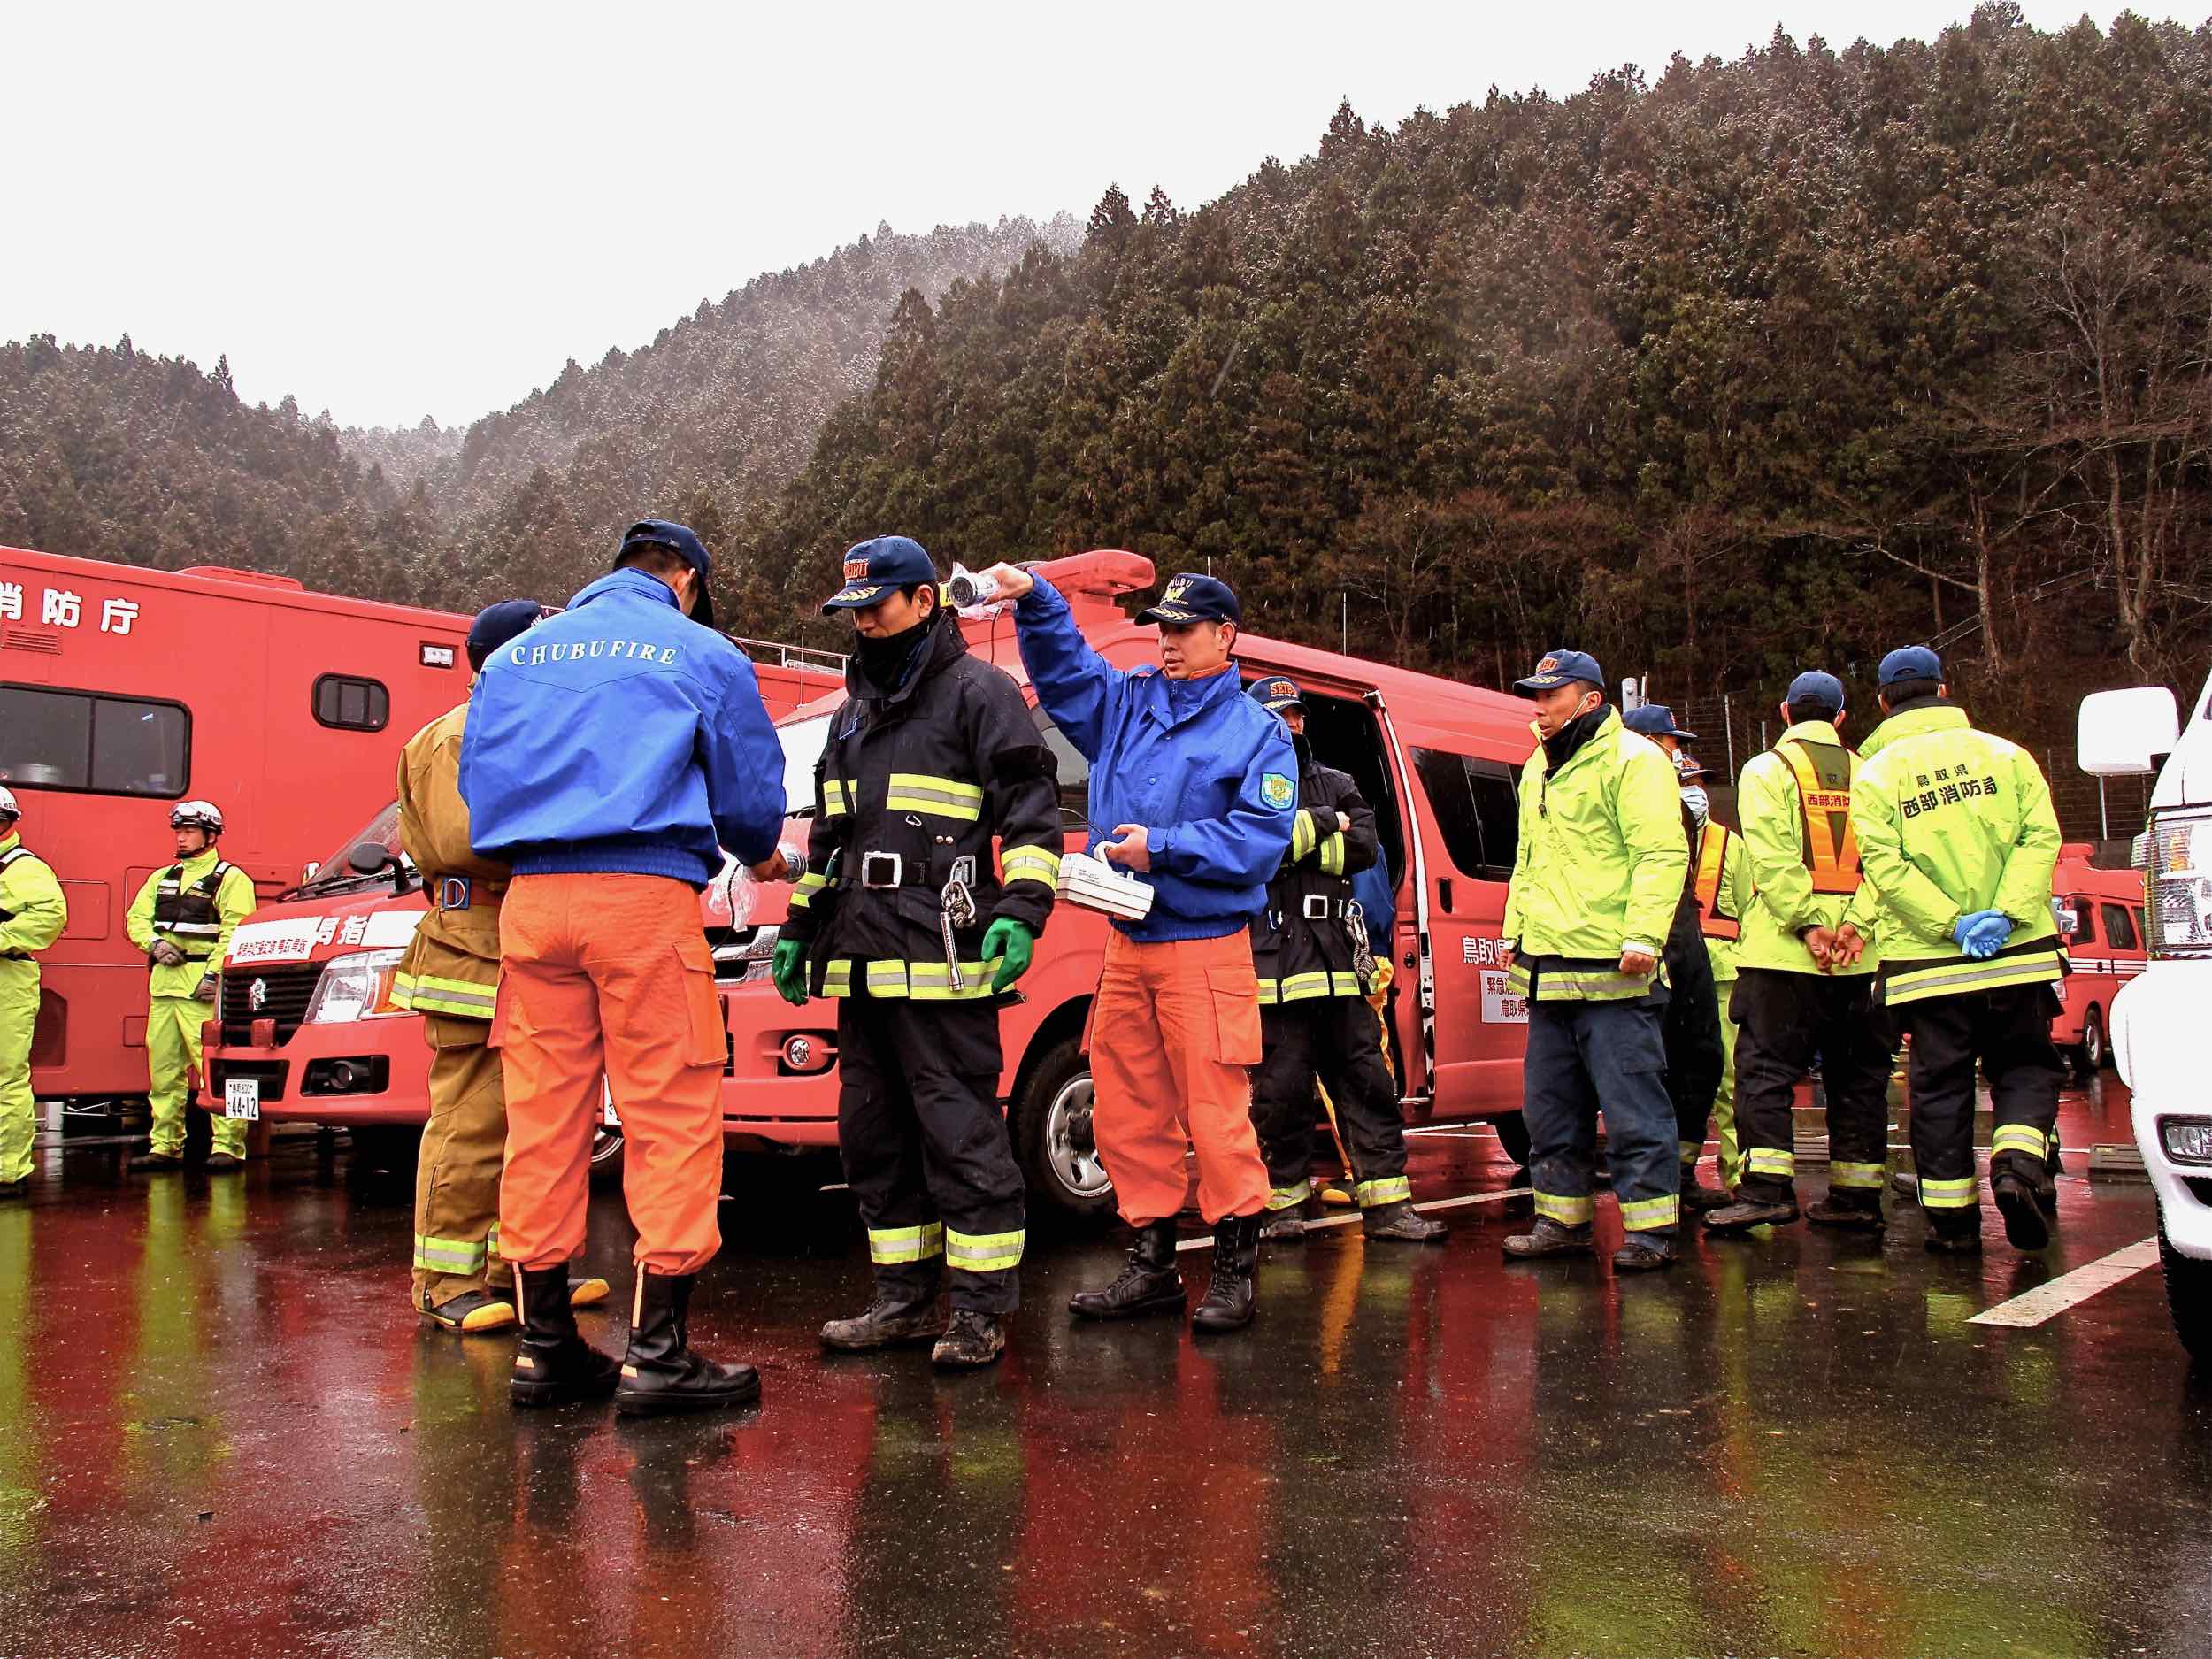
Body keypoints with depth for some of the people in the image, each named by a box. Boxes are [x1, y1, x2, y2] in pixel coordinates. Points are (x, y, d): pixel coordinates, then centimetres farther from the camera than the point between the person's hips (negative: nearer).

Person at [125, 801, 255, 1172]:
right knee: (163, 1068, 9)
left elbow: (236, 931, -11)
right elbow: (136, 918, 19)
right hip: (163, 985, 7)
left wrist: (214, 973, -19)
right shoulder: (162, 878, 22)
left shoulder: (230, 878, -1)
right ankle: (165, 1145, 17)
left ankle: (227, 1146, -10)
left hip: (203, 987, -7)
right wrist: (155, 944, -1)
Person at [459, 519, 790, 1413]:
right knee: (672, 1117, -3)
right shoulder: (702, 655, 8)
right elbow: (752, 791, 10)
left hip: (531, 902, 5)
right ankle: (657, 1351, -4)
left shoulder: (517, 654, 20)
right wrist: (761, 856, 30)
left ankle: (544, 1345, 13)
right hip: (646, 899, -5)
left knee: (543, 1118, 8)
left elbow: (476, 781, 20)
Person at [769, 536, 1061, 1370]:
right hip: (863, 959, 9)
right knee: (873, 1135, 11)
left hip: (941, 958, -8)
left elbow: (1032, 808, -8)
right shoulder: (855, 711, 23)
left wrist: (1021, 910, -19)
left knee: (961, 1131, -6)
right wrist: (800, 927, 25)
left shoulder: (977, 691, -1)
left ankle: (981, 1308, 3)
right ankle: (905, 1299, 22)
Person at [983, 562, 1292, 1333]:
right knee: (1126, 1114, 9)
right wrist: (1034, 599, -7)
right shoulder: (1126, 703, 14)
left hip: (1206, 951, -6)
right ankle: (1151, 1264, 20)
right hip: (1126, 947, 6)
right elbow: (1062, 663, 12)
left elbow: (1261, 836, -12)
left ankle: (1234, 1270, 8)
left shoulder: (1257, 731, -2)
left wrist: (1163, 847, -16)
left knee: (1215, 1113, -4)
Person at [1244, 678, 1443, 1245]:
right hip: (1272, 959, -4)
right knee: (1281, 1090, 0)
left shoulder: (1337, 785, 19)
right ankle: (1287, 1203, 13)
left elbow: (1365, 848, 3)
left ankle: (1387, 1205, 7)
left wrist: (1293, 844, -8)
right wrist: (1323, 824, -4)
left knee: (1368, 1080, 3)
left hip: (1338, 962, 4)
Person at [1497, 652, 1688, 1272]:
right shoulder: (1538, 769, 20)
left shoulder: (1631, 759, -7)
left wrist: (1643, 935, -23)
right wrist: (1513, 931, 21)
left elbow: (1662, 853, -15)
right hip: (1547, 971, 9)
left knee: (1632, 1105, -4)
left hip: (1612, 971, -9)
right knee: (1550, 1106, 13)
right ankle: (1563, 1219, 23)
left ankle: (1651, 1228, 4)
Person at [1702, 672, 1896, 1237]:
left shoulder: (1766, 770, 0)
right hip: (1860, 955, 4)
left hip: (1783, 950, -4)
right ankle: (1856, 1194, 15)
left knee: (1765, 1068, -3)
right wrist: (1856, 923, -9)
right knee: (1856, 1073, 11)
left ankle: (1767, 1189, -13)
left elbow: (1773, 859, -12)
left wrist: (1806, 925, -13)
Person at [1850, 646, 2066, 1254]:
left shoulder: (1874, 775, 1)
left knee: (1939, 1085, 7)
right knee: (2026, 1065, 14)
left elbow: (1884, 865, -12)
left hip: (1928, 960, -1)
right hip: (2018, 953, 1)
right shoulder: (2005, 754, 6)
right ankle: (2018, 1163, -9)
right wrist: (2006, 914, -13)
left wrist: (1952, 924, -13)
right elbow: (2040, 836, -6)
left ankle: (1953, 1216, 8)